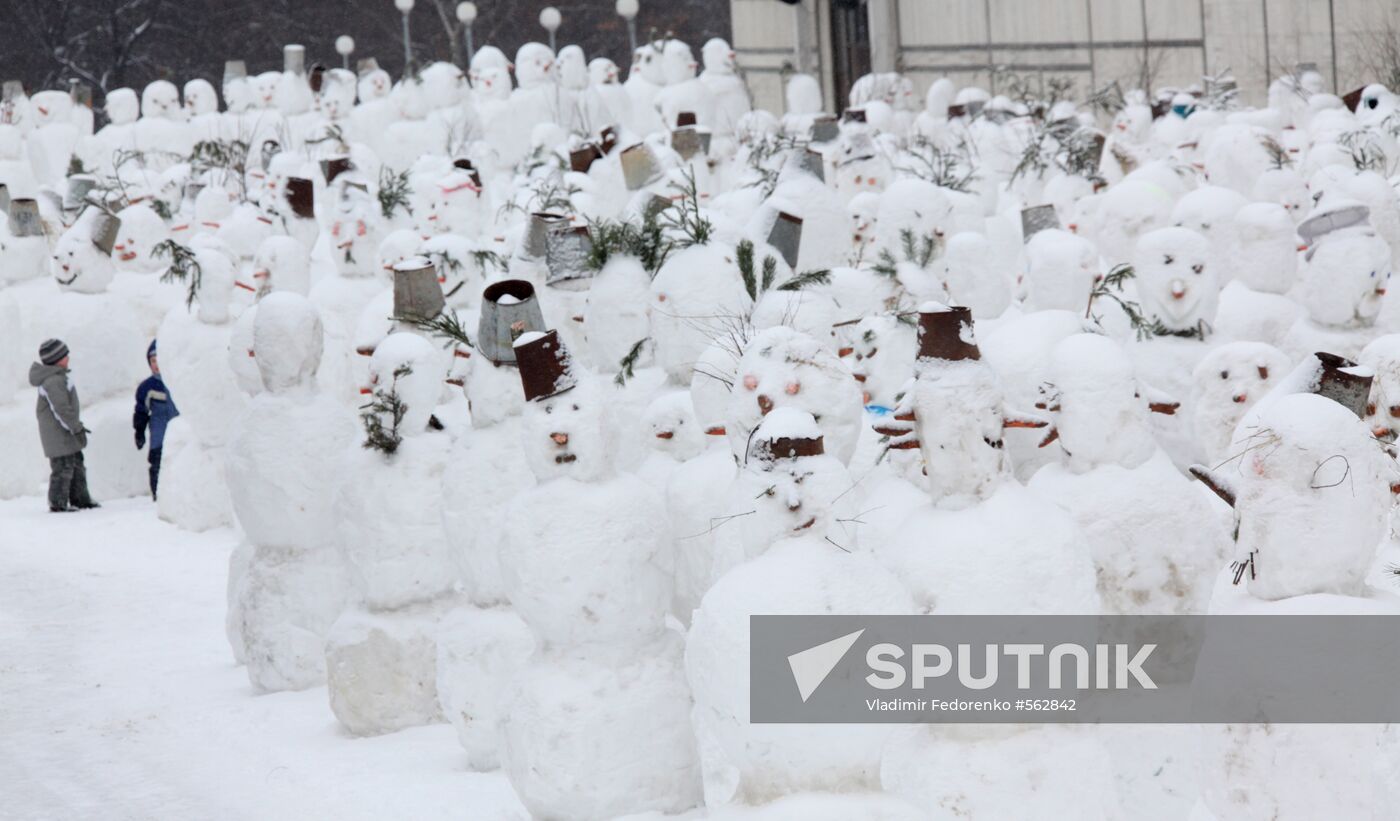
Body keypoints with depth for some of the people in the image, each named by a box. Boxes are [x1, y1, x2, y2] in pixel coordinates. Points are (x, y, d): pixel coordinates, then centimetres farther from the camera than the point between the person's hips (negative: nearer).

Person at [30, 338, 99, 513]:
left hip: (66, 433, 11)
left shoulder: (58, 377, 13)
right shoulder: (53, 381, -22)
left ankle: (80, 499, 24)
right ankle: (58, 503, 0)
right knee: (63, 467, -6)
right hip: (58, 433, -11)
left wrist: (77, 425, 23)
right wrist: (77, 429, -20)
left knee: (76, 464, 17)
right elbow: (61, 409, -25)